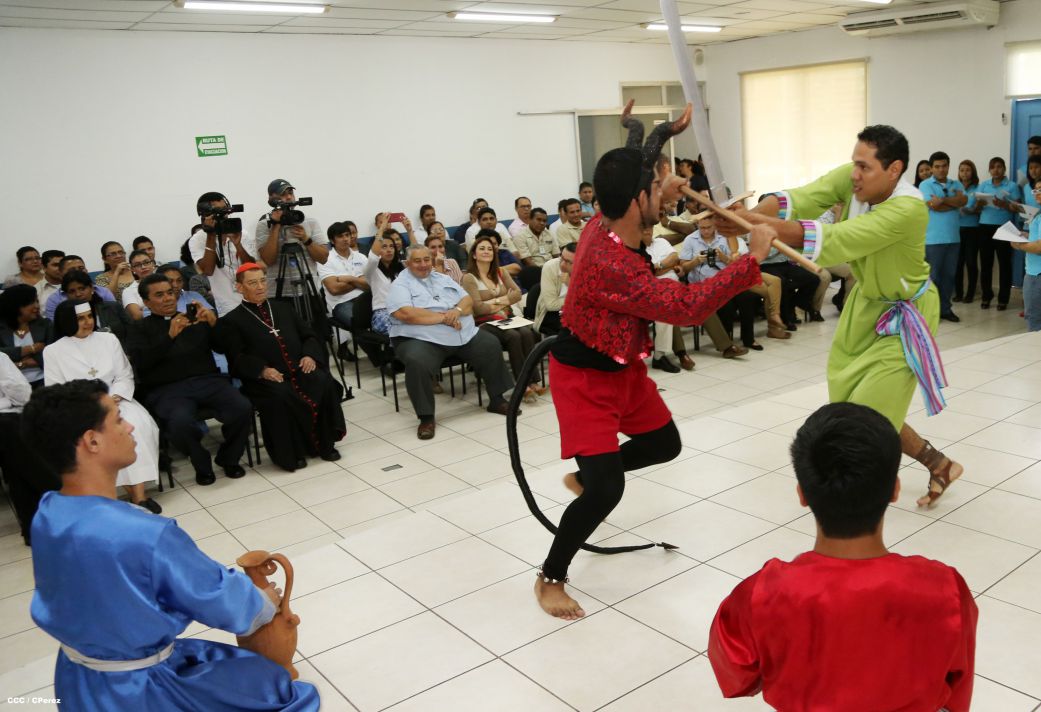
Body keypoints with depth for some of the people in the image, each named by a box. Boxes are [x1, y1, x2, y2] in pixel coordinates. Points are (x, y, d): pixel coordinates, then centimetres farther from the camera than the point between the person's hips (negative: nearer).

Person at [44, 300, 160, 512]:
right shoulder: (53, 351, 5)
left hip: (114, 400, 2)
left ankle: (139, 493, -32)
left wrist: (115, 397, -11)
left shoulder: (109, 339, 12)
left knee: (137, 423, -30)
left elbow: (125, 376, 10)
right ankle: (132, 492, -27)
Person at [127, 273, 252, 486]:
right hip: (167, 389, -2)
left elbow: (222, 347, 11)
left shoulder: (195, 319, 21)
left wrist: (214, 323, -8)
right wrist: (170, 335, -15)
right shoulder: (141, 328, 15)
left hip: (207, 380, 2)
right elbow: (140, 362, -4)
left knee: (243, 408, -26)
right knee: (180, 423, -35)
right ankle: (202, 465, -5)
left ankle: (228, 458, 1)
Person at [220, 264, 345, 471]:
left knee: (324, 383, -26)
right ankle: (290, 454, -19)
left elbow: (309, 336, 22)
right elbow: (237, 359, -2)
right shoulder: (232, 321, 10)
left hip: (299, 371, 4)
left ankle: (325, 444, -10)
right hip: (265, 380, -4)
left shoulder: (284, 308, 25)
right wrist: (262, 370, -20)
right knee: (280, 395, -36)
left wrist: (310, 355, 0)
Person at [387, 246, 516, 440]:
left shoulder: (443, 279, 19)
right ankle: (426, 418, -19)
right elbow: (406, 314, -18)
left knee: (492, 347, -5)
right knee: (417, 363, -35)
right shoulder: (400, 285, 0)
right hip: (421, 340, -6)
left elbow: (468, 301, 13)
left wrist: (457, 311, -13)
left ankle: (497, 400, 12)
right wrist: (443, 317, -15)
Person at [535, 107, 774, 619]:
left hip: (623, 367, 9)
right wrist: (752, 259, -27)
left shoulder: (608, 222, -9)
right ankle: (549, 579, 7)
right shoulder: (612, 265, -36)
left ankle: (584, 476, 43)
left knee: (665, 444, 21)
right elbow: (686, 306, -33)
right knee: (607, 490, -13)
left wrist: (660, 198, 5)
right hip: (584, 379, -9)